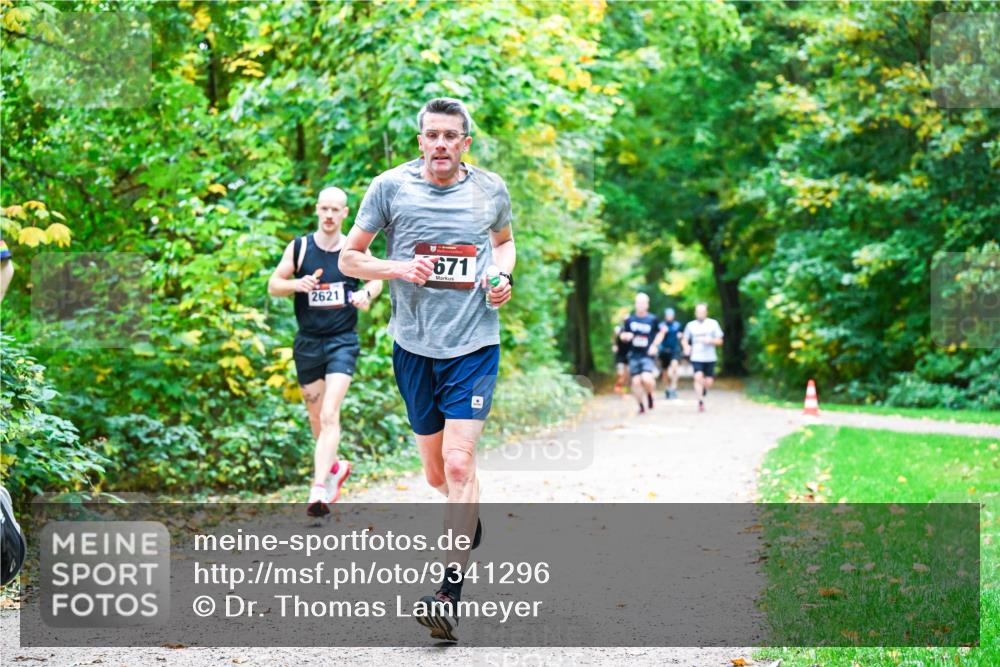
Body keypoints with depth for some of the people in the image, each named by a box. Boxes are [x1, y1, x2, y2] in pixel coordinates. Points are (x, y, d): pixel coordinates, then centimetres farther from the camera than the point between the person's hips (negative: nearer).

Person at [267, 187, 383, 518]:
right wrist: (297, 284, -17)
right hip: (308, 342, 2)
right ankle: (335, 467, 40)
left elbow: (377, 279, 15)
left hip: (342, 341, -2)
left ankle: (318, 490, -23)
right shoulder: (299, 248, 0)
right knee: (317, 418, 13)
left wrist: (366, 293, -8)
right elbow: (273, 285, 3)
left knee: (330, 414, -17)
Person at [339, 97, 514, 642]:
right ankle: (469, 518, 47)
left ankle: (450, 594, -15)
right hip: (414, 346, 1)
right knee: (436, 472, 12)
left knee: (458, 463, -15)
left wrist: (504, 277, 1)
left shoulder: (490, 190, 3)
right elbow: (348, 258, 3)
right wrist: (397, 269, -16)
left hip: (474, 344, -1)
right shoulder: (390, 187, -2)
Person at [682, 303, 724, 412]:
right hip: (696, 358, -1)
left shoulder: (713, 323, 4)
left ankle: (704, 389, 37)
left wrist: (710, 340, -16)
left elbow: (719, 341, 4)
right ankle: (700, 402, -16)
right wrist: (686, 347, -6)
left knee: (708, 382, 1)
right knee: (698, 377, -21)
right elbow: (685, 339, 15)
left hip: (710, 358, 1)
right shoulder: (691, 325, 6)